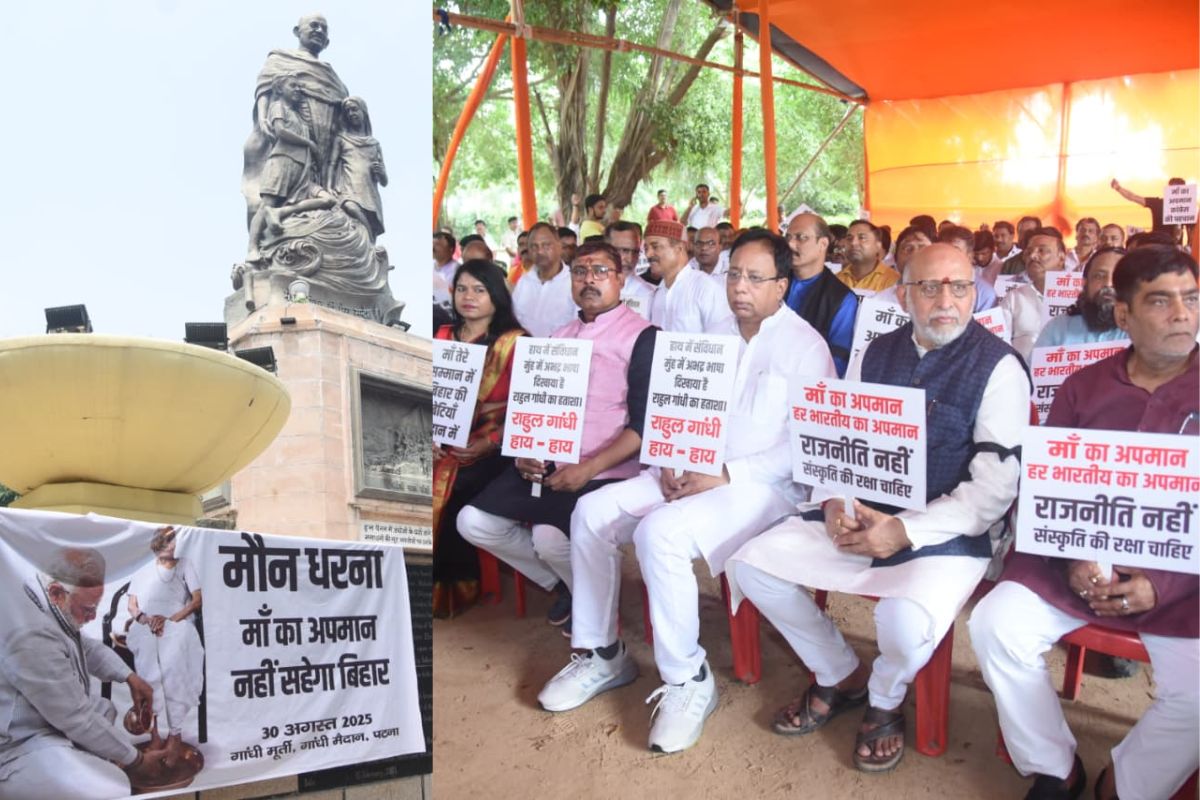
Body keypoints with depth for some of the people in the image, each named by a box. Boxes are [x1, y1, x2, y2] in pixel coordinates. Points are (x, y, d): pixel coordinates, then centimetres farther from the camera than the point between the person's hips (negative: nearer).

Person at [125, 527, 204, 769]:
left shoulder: (184, 565, 19)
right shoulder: (143, 572, 26)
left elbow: (197, 601, 7)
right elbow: (132, 606, 15)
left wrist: (170, 619, -9)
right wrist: (145, 619, -10)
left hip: (177, 625, -1)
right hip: (146, 627, 1)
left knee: (172, 667, -35)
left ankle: (174, 735, -35)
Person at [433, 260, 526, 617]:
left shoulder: (514, 342, -1)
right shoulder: (443, 336, 15)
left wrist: (486, 443, -17)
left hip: (492, 448, -4)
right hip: (444, 443, 4)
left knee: (447, 490, -27)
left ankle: (453, 586, -7)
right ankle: (442, 578, -6)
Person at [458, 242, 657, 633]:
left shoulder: (641, 336, -4)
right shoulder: (560, 336, 17)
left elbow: (645, 423, -12)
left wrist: (589, 469, -21)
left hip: (605, 472, -7)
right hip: (547, 464, 7)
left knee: (549, 535, -29)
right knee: (473, 521, -6)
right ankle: (562, 582, 14)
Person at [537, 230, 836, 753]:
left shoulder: (805, 346, -6)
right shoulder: (716, 337, 17)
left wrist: (727, 475, -20)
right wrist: (671, 462, -4)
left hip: (761, 485, -7)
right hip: (693, 473, 8)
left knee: (659, 533, -32)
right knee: (591, 512, -9)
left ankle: (688, 678, -13)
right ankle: (600, 653, 5)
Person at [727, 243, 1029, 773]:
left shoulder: (998, 367, -7)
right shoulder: (876, 354, 9)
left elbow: (996, 486, -13)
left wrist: (905, 531, -21)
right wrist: (834, 502, -9)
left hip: (947, 532, -5)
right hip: (857, 517, 6)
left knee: (906, 622, -34)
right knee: (750, 565, -7)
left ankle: (884, 701, 7)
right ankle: (840, 676, 17)